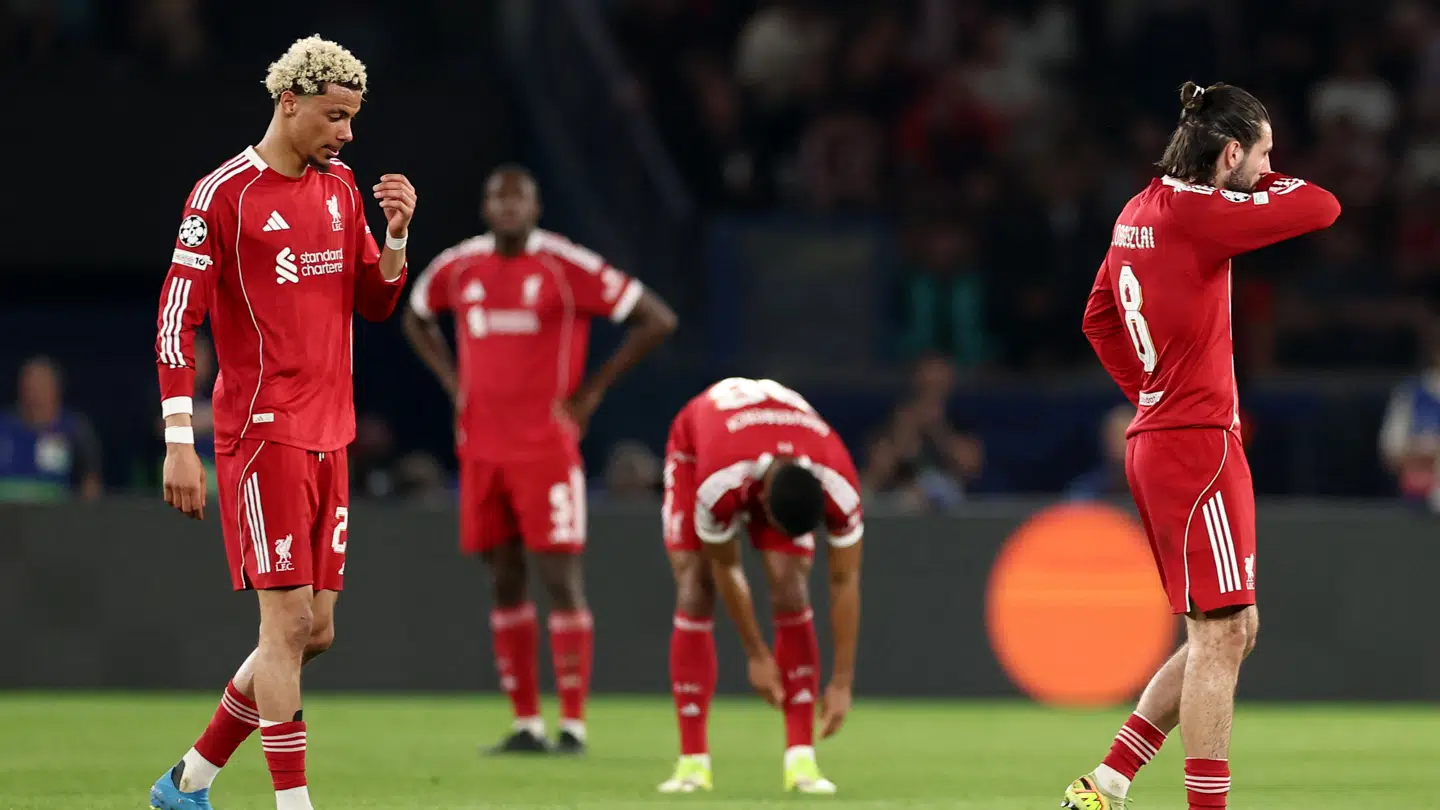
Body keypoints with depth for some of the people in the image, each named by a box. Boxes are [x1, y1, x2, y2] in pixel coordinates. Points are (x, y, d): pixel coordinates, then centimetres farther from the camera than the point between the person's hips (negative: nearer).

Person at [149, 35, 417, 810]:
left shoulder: (339, 187, 13)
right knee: (288, 620, -12)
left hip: (327, 437, 8)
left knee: (313, 631, 8)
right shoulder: (223, 194, -8)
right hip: (263, 433, -8)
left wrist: (396, 232, 0)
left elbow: (375, 302, 19)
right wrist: (179, 445, -16)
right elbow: (175, 320, -11)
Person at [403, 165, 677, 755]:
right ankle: (526, 724, 12)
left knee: (560, 578, -7)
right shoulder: (458, 268, 8)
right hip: (480, 450, 5)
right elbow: (416, 316, 30)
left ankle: (573, 724, -4)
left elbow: (657, 320, -7)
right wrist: (452, 380, 14)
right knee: (504, 583, 7)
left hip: (547, 446, -5)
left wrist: (591, 391, -7)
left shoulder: (565, 266, -8)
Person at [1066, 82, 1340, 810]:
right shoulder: (1193, 212, -16)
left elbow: (1098, 319, 24)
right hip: (1198, 446, -10)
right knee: (1222, 631, -7)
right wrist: (1263, 185, 2)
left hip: (1157, 439, 10)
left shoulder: (1139, 212, 12)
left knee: (1227, 633, 14)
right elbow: (1321, 207, -17)